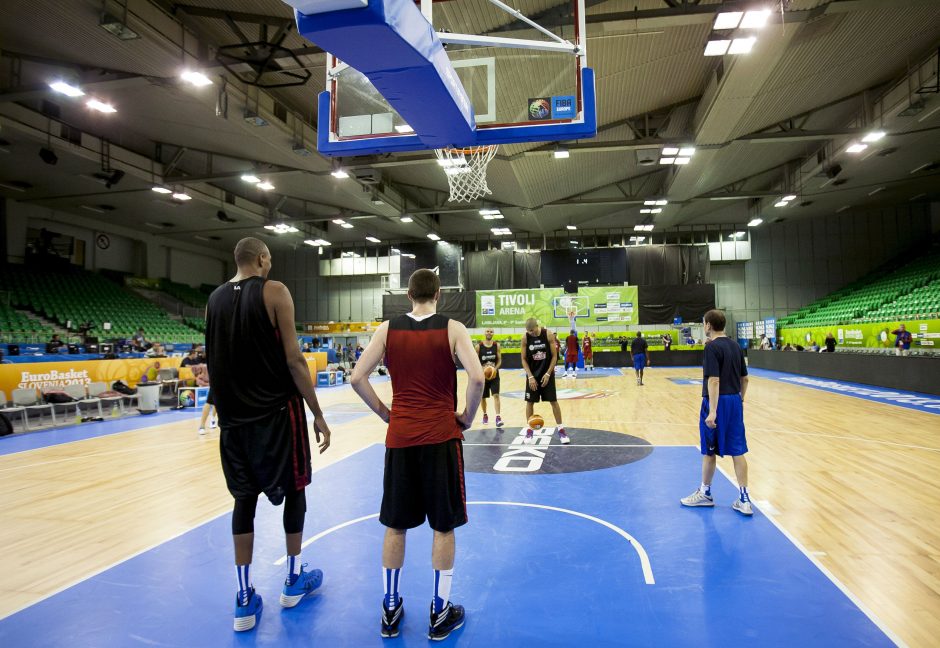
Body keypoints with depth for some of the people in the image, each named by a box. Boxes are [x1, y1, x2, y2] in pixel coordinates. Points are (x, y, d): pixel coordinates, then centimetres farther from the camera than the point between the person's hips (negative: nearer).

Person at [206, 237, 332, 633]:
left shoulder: (214, 299, 9)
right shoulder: (274, 291, -9)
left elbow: (218, 361, 12)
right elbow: (293, 360, -14)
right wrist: (318, 414, -9)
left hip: (234, 416, 5)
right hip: (277, 410, -5)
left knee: (244, 498, 12)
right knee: (294, 489, 12)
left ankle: (245, 599, 15)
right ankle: (294, 580, 25)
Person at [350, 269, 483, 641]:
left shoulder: (388, 329, 2)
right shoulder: (452, 328, -5)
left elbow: (357, 378, -4)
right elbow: (477, 377, -17)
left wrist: (384, 413, 7)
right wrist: (467, 416, -2)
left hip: (399, 437, 3)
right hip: (441, 436, -2)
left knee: (395, 526, 15)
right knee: (443, 526, 10)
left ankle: (390, 610, 26)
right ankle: (440, 613, 20)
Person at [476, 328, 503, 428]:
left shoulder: (497, 345, -2)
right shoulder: (479, 346, -6)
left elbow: (499, 360, 1)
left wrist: (495, 369, -16)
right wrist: (482, 369, -18)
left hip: (494, 374, 0)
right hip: (482, 375, 0)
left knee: (496, 395, -13)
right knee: (483, 397, 12)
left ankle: (498, 417, -16)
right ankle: (485, 415, 34)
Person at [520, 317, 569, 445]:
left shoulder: (548, 334, -13)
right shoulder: (525, 337, -10)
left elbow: (554, 356, -8)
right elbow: (524, 359, -5)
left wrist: (548, 374, -14)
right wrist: (530, 376, -13)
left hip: (547, 374, -1)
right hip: (532, 375, 1)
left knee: (553, 401, 2)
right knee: (530, 402, 3)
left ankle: (560, 429, 12)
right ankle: (529, 430, 15)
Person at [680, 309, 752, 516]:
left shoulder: (712, 347, -14)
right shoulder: (735, 346, 10)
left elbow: (714, 380, -21)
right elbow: (744, 378, 15)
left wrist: (712, 411, -23)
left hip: (717, 403, -7)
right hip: (735, 401, 7)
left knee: (709, 451, 7)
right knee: (738, 451, 8)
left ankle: (705, 494, 21)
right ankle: (744, 499, 10)